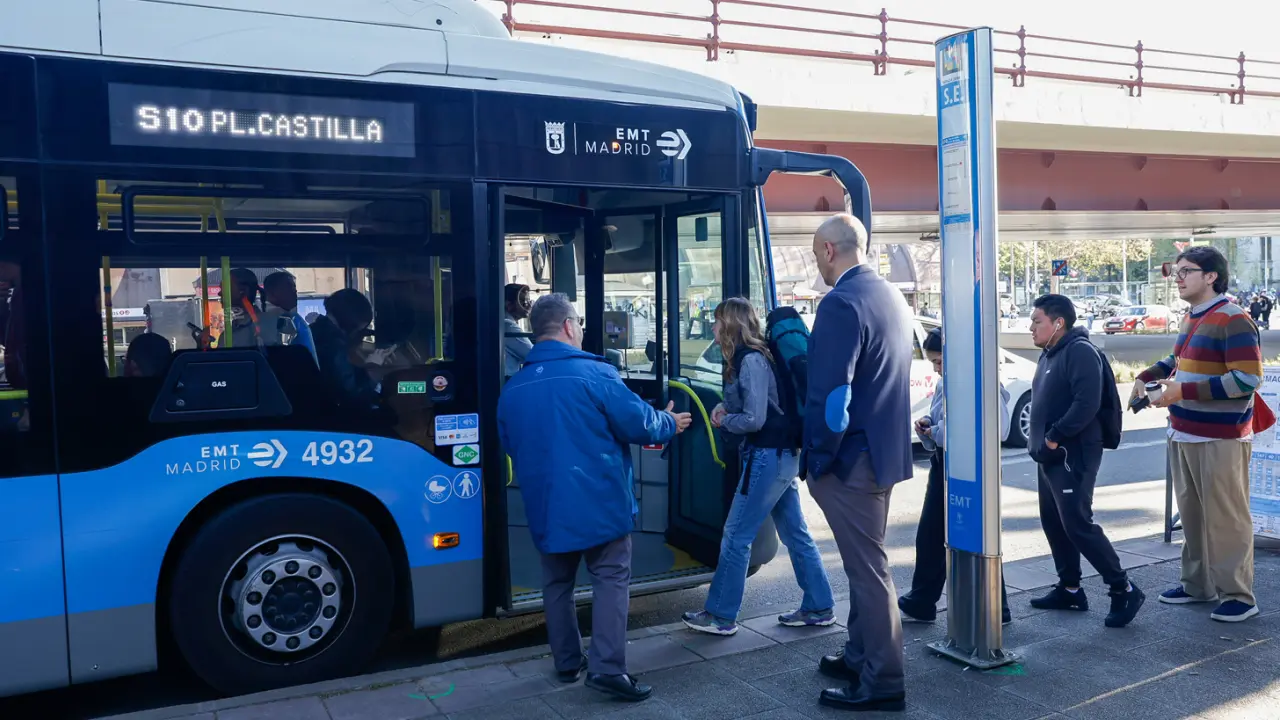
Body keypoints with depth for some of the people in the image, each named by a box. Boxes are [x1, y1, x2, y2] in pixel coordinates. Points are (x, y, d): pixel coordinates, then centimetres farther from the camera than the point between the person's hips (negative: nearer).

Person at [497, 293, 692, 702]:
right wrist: (670, 424, 12)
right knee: (611, 579, 3)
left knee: (557, 582, 17)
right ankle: (606, 667, -4)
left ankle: (567, 662, 23)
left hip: (545, 507, 5)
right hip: (598, 502, -5)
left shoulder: (512, 387, 6)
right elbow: (638, 423, -9)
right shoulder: (593, 373, -13)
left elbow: (510, 445, 18)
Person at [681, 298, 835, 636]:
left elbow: (754, 420, -21)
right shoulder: (752, 357, 12)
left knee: (736, 537, -1)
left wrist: (722, 420, -5)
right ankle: (819, 607, 22)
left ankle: (721, 616, 9)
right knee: (795, 533, 14)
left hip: (768, 456, -10)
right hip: (782, 454, 10)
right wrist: (727, 410, 2)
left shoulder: (751, 360, -17)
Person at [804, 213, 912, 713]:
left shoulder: (840, 303, -19)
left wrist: (818, 458, -13)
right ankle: (860, 656, 33)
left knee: (868, 568, 0)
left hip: (850, 457, -9)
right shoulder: (890, 295, 11)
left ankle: (882, 682, 12)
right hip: (882, 450, 9)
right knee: (865, 561, 19)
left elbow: (830, 393, -24)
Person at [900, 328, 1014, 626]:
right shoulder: (945, 383, 9)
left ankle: (996, 610, 20)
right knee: (930, 537, 13)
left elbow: (997, 429, -26)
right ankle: (920, 604, 25)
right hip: (943, 467, 8)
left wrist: (940, 432, -23)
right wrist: (927, 424, -1)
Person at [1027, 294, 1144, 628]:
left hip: (1072, 456, -10)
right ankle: (1069, 589, 23)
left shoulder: (1080, 351, -15)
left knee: (1077, 524, -10)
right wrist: (1041, 442, 11)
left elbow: (1087, 403, -25)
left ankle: (1123, 589, 1)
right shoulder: (1050, 354, 16)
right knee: (1053, 523, 13)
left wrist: (1055, 437, -20)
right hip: (1051, 456, 10)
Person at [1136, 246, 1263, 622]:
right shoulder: (1191, 319, 14)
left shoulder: (1232, 320, -14)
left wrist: (1184, 391, -22)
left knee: (1225, 518, -3)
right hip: (1184, 436, 9)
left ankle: (1238, 596, 7)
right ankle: (1197, 585, 26)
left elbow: (1248, 379, -20)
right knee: (1191, 516, 15)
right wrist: (1146, 377, 13)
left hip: (1220, 440, -9)